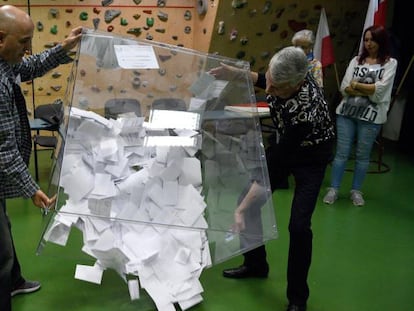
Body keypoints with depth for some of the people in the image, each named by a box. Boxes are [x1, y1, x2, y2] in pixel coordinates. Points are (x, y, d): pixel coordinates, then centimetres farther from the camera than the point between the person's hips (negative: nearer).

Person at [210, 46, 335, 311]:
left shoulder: (304, 110, -43)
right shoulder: (286, 74, -24)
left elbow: (274, 165, -38)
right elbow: (263, 81, 5)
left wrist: (241, 210, -35)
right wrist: (234, 72, -11)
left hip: (311, 155, -7)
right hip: (286, 144, 7)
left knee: (299, 225, -15)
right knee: (251, 199, 4)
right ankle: (256, 265, 27)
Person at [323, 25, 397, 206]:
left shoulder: (390, 63, 3)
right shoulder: (356, 61, 10)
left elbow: (381, 89, -11)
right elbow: (344, 87, -1)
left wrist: (356, 85, -4)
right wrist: (370, 90, -11)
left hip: (371, 117, -2)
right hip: (346, 113, 2)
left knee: (362, 155, 7)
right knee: (341, 153, 3)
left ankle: (356, 191, 20)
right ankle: (334, 189, 11)